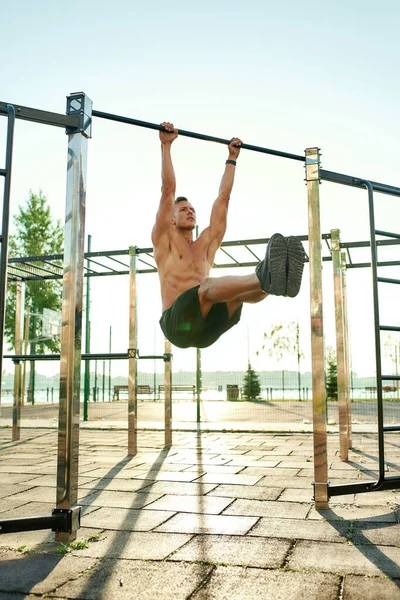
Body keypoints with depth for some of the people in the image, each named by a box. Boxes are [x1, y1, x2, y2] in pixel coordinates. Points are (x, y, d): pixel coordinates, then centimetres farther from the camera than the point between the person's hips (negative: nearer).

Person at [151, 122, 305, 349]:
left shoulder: (207, 243, 27)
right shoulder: (164, 240, 15)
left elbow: (223, 197, 28)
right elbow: (168, 191, 7)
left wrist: (232, 158, 31)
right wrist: (166, 146, 7)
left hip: (207, 330, 5)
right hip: (178, 325, -4)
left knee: (241, 289, -25)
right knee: (208, 285, -35)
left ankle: (280, 281, -58)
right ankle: (264, 277, -63)